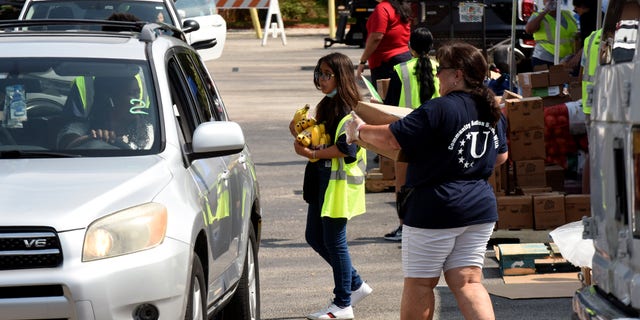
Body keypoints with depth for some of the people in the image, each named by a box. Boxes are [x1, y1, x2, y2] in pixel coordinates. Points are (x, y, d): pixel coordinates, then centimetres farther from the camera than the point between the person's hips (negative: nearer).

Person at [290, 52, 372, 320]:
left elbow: (346, 148, -24)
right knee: (314, 237, 14)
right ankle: (356, 284, 27)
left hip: (340, 184, -10)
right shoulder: (327, 106, 14)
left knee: (334, 242, -3)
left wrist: (313, 154, -19)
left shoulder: (349, 110, -15)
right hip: (322, 181, 10)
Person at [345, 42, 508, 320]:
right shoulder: (494, 112, 7)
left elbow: (391, 139, -16)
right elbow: (501, 156, 21)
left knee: (419, 283, 8)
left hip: (436, 209, -7)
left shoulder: (440, 110, -18)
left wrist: (359, 131, 0)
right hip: (481, 208, 7)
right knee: (467, 282, 6)